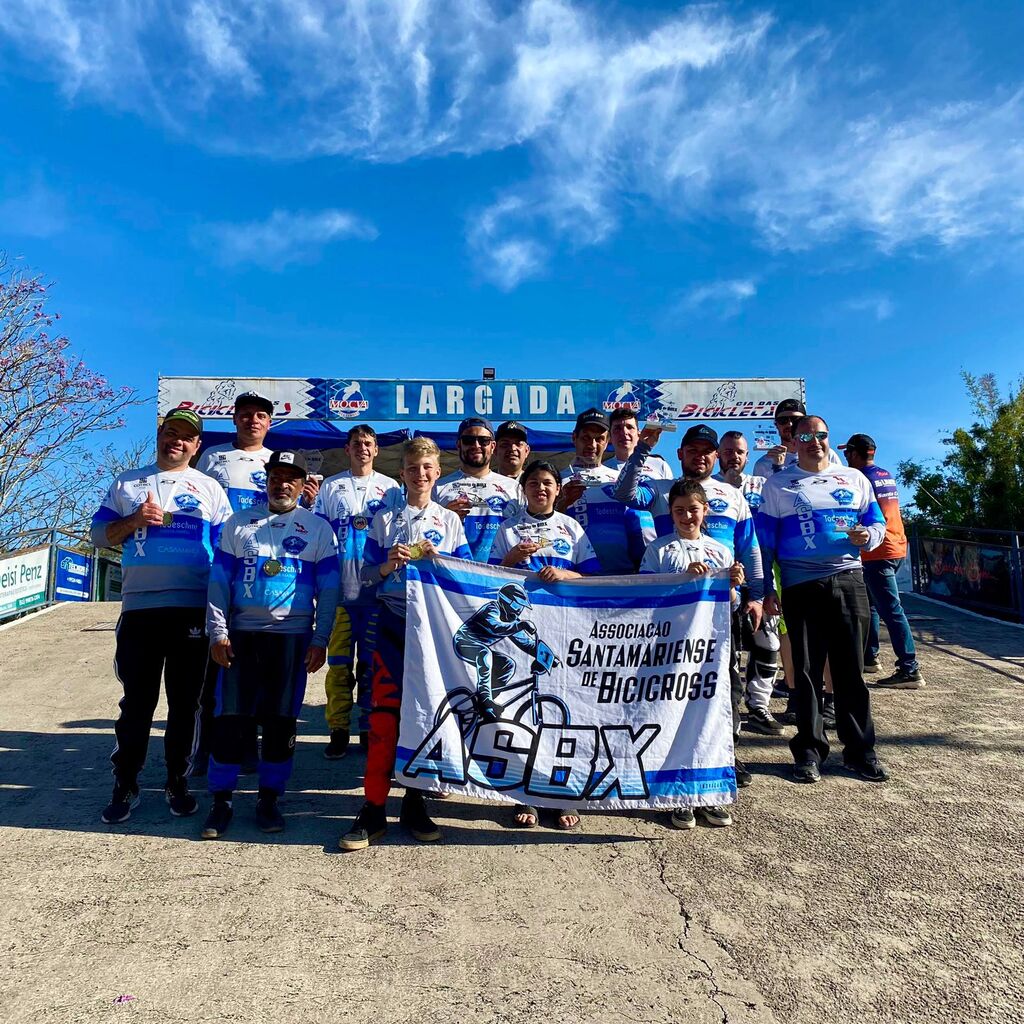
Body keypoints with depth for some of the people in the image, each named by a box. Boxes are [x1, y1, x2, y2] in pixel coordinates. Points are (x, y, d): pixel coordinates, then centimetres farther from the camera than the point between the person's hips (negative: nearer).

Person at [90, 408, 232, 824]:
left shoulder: (209, 488, 10)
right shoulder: (127, 483, 12)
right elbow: (98, 534, 10)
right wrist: (134, 521, -10)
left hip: (193, 609, 0)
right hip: (139, 607, 0)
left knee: (185, 702, 8)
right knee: (136, 701, 5)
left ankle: (178, 783, 21)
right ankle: (125, 786, 19)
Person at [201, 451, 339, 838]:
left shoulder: (318, 529, 6)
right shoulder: (238, 523, 10)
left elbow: (328, 589, 4)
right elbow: (219, 581, 7)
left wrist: (320, 640, -3)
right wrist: (217, 633, -3)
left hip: (292, 636, -1)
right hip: (240, 635, 1)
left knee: (280, 719, 6)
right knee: (230, 717, 1)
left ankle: (269, 798, 21)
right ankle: (221, 801, 17)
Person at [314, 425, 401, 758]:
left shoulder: (390, 487, 11)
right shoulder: (330, 486, 11)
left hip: (377, 590, 0)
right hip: (339, 590, 0)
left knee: (372, 664, 6)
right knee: (338, 665, 2)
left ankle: (371, 730, 17)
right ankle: (338, 731, 11)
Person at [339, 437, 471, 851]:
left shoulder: (450, 520, 9)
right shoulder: (385, 519, 8)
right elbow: (367, 575, 7)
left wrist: (436, 560, -11)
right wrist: (389, 564, -13)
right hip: (393, 625, -1)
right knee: (384, 713, -5)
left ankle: (415, 803, 20)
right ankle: (373, 809, 5)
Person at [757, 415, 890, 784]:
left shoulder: (854, 478, 14)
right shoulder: (777, 484, 7)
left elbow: (877, 523, 14)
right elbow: (764, 540, 5)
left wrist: (868, 536, -10)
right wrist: (766, 589, -1)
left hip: (848, 579, 2)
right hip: (800, 585, -1)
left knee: (851, 669, 4)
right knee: (807, 670, 4)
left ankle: (859, 750, 16)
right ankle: (809, 750, 14)